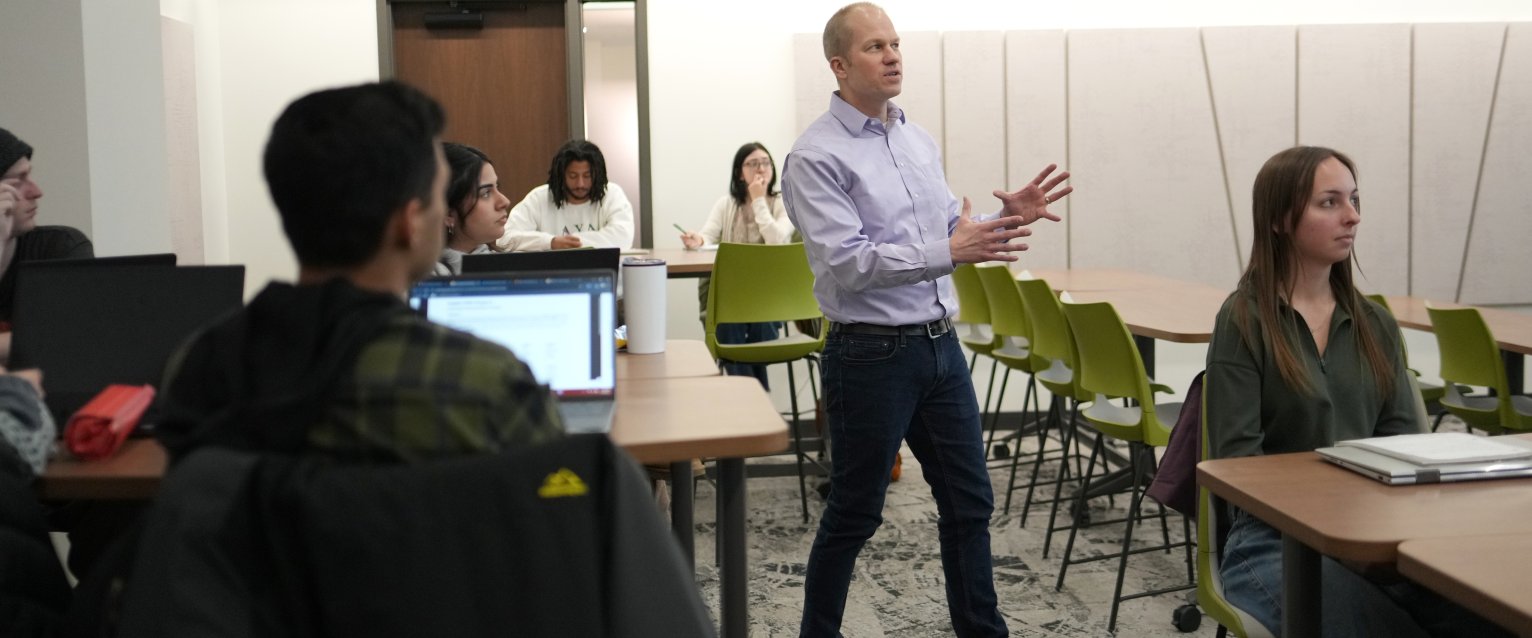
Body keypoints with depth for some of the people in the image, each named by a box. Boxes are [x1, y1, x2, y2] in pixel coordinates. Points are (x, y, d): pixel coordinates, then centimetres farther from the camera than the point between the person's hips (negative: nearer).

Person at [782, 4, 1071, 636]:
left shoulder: (919, 140, 11)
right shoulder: (816, 156, -12)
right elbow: (847, 263, -22)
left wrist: (1006, 219, 0)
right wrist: (949, 251, -29)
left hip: (940, 346, 7)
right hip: (871, 355, -7)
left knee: (969, 501, 14)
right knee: (854, 513, 6)